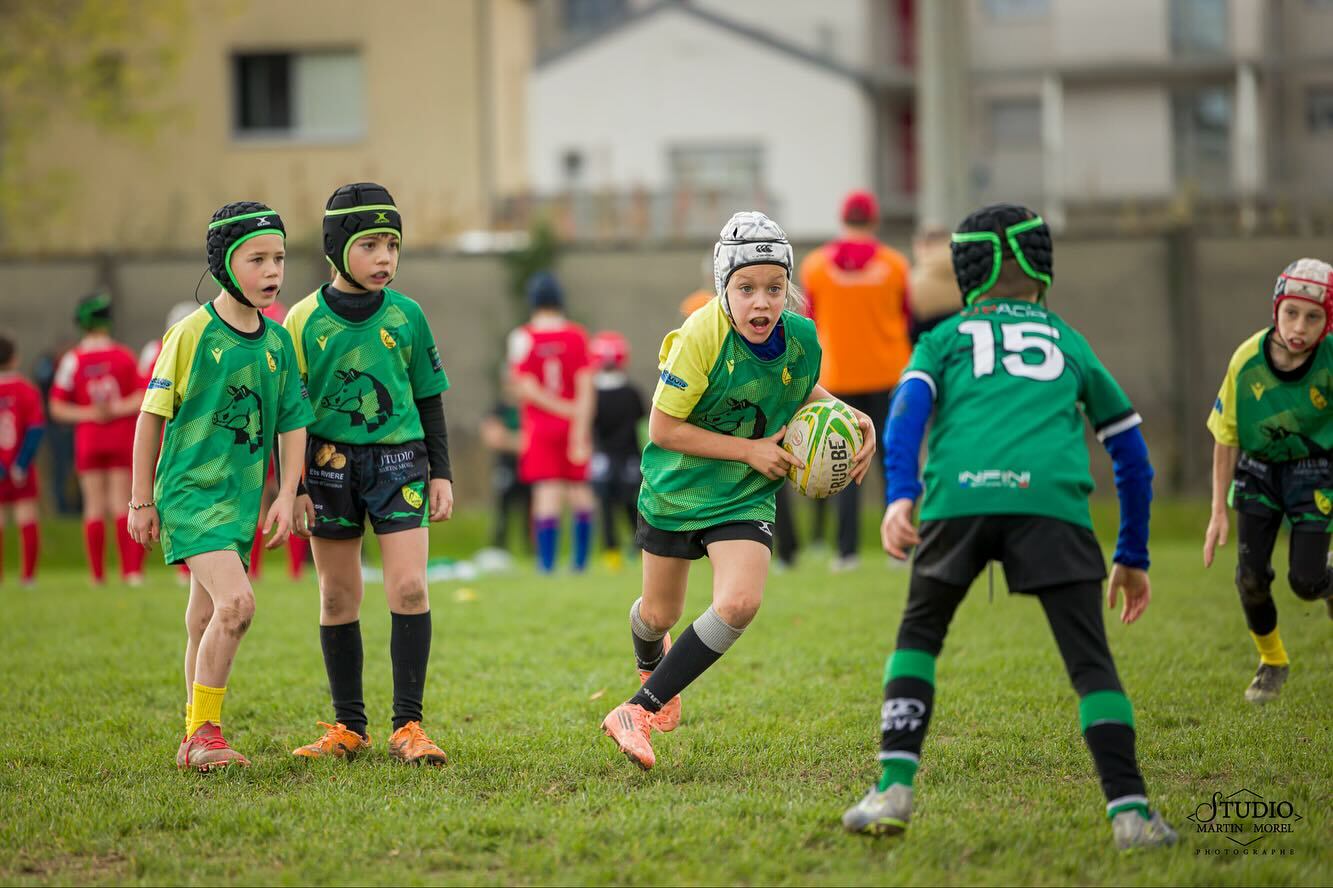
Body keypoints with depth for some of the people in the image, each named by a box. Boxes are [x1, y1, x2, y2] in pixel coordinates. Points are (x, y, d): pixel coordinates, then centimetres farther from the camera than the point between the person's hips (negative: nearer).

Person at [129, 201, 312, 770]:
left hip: (241, 497, 6)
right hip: (189, 490, -6)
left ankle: (196, 742, 22)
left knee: (206, 621, 14)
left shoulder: (278, 342, 5)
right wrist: (142, 501, -3)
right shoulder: (192, 334, -12)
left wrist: (286, 497, 1)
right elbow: (152, 415, -6)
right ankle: (205, 730, -10)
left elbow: (294, 422, 11)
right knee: (236, 602, -21)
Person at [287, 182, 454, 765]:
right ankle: (348, 726, 16)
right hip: (330, 462, 0)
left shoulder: (406, 316, 2)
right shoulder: (305, 319, -2)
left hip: (399, 460, 0)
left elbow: (429, 400, 10)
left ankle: (408, 724, -5)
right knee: (337, 598, 6)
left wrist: (441, 473, 7)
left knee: (409, 587, -11)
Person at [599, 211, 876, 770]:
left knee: (739, 603, -23)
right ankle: (651, 662, 57)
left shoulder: (801, 337, -13)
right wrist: (749, 449, -24)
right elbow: (663, 428, -22)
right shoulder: (700, 337, -27)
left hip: (745, 496, 2)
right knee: (660, 615, 16)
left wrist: (850, 416, -6)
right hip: (675, 490, -2)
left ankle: (638, 712, -11)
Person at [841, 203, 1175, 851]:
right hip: (1048, 500, 0)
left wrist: (899, 499, -7)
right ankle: (1129, 811, -11)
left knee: (919, 634, 20)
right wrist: (1133, 558, 43)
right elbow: (1131, 453, 35)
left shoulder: (944, 338, 28)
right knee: (1090, 659, 3)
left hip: (960, 497, 0)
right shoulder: (1069, 341, 32)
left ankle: (894, 789, 8)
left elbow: (907, 408, 6)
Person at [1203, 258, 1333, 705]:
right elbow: (1225, 438, -8)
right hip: (1258, 470, 1)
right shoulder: (1248, 360, -20)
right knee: (1250, 576, -8)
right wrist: (1219, 511, -6)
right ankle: (1272, 662, 19)